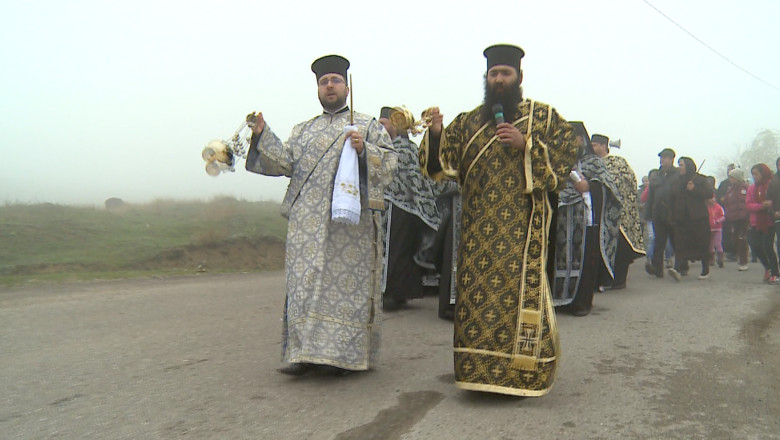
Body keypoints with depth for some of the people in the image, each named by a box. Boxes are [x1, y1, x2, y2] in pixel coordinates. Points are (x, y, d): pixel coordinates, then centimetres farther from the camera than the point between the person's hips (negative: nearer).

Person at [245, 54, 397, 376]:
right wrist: (262, 134, -1)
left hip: (350, 219, -3)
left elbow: (388, 165, 3)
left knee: (346, 281, -3)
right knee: (306, 283, -2)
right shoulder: (303, 130, 23)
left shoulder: (367, 126, 12)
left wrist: (364, 149, -13)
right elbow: (285, 162, 10)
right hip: (307, 222, 3)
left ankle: (342, 353, 5)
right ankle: (307, 352, 3)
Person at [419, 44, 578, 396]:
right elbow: (443, 165, 9)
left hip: (522, 228, -3)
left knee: (520, 295, -5)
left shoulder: (543, 116, 8)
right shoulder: (468, 122, 15)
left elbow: (566, 157, 0)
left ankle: (521, 375, 8)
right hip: (477, 231, 3)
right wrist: (436, 134, -10)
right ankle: (479, 370, 16)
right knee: (475, 297, 3)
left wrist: (526, 145, -13)